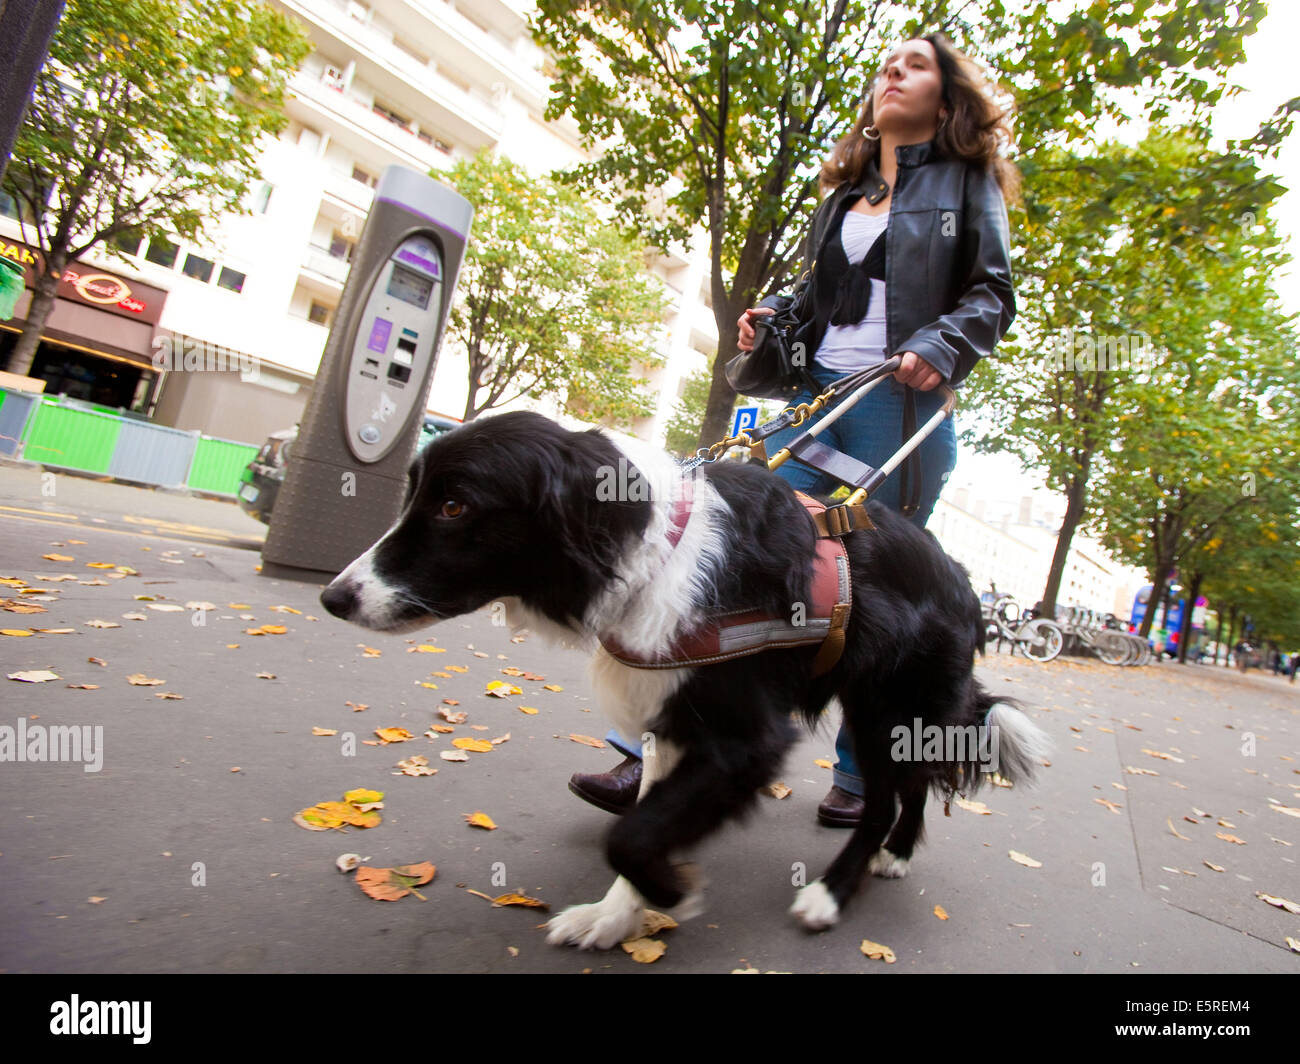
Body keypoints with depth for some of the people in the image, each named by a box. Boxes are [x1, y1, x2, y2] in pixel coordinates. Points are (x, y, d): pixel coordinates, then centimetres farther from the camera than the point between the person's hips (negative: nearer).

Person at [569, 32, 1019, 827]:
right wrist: (773, 316, 6)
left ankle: (864, 778, 16)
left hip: (902, 404, -4)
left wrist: (940, 347, -15)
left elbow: (992, 295, 5)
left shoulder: (966, 181, 12)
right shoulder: (847, 190, 25)